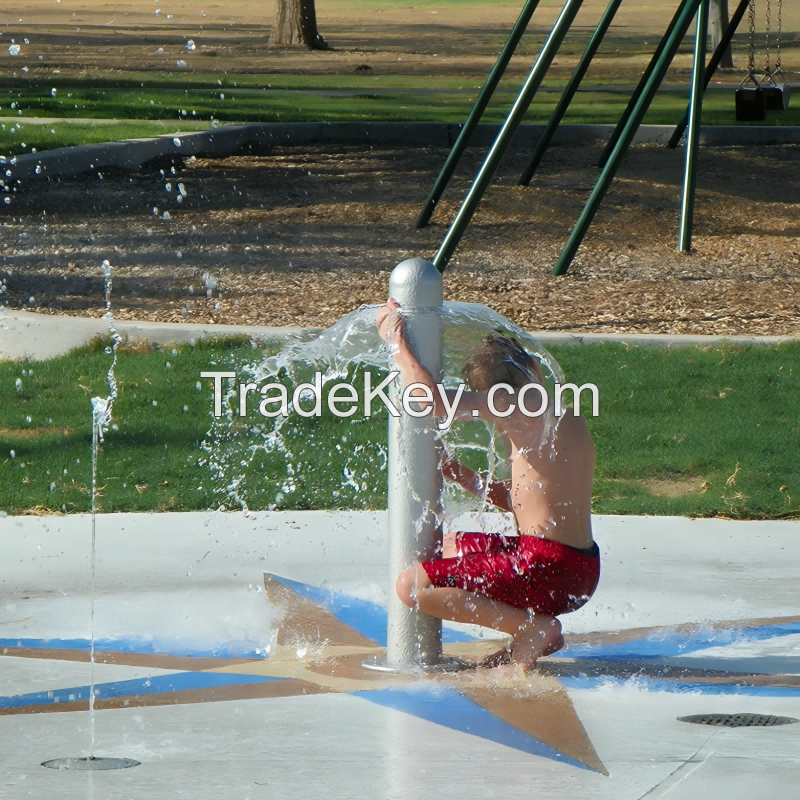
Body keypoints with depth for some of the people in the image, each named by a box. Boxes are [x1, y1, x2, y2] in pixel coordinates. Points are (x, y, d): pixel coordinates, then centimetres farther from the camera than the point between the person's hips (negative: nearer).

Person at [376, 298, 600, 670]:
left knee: (411, 584, -10)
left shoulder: (512, 405, -13)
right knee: (451, 545, 31)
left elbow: (432, 400, -22)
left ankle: (534, 628, -10)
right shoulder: (567, 416, 14)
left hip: (549, 569, -10)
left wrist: (396, 341, -10)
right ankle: (534, 628, 12)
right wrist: (462, 475, 17)